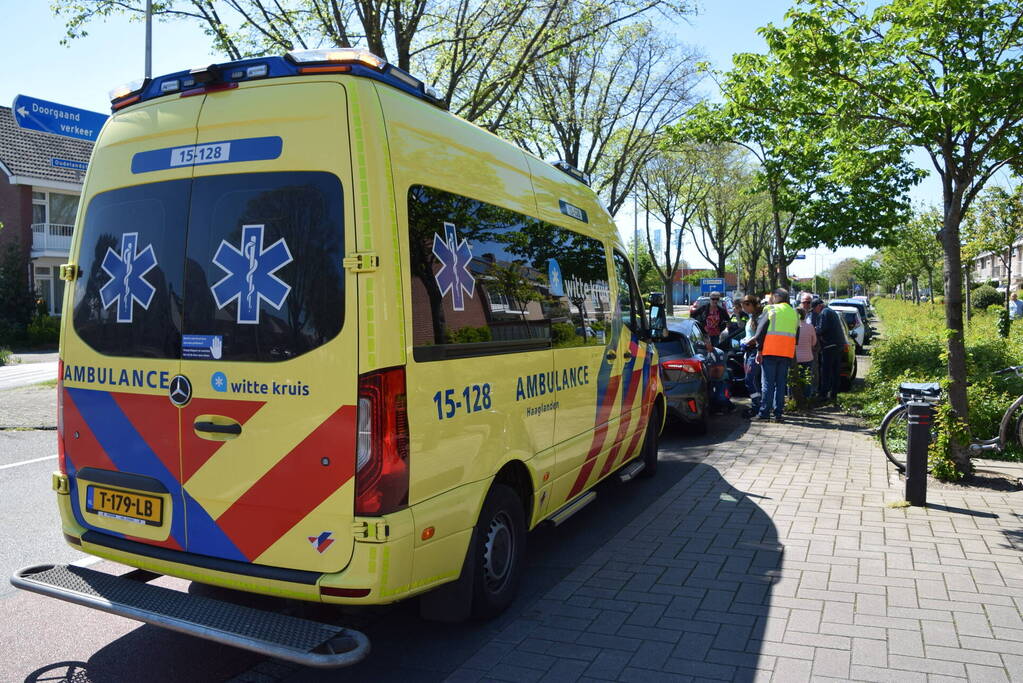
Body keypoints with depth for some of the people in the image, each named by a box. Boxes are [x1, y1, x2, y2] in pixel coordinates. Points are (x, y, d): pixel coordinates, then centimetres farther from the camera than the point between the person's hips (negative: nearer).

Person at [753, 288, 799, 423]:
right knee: (781, 384, 8)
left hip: (770, 352, -4)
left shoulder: (771, 310, -2)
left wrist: (759, 350, -1)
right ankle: (778, 414, 7)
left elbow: (760, 331, -5)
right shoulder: (794, 313, 16)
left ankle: (764, 413, -3)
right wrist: (792, 353, 19)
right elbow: (797, 336, 18)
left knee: (768, 384, -2)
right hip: (787, 354, 5)